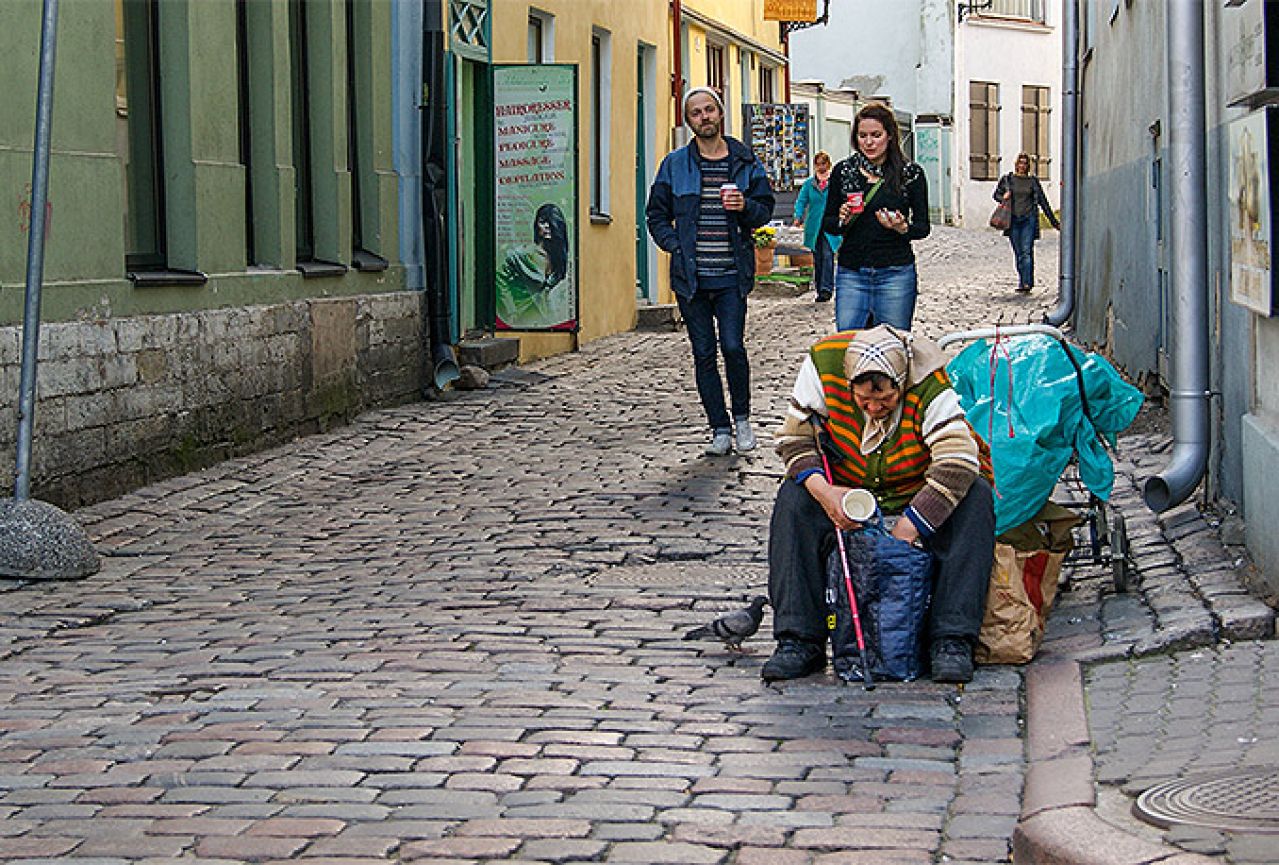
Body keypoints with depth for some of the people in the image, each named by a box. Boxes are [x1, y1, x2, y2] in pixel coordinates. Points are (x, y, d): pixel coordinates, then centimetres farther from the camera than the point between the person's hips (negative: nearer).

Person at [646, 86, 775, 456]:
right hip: (691, 276, 1)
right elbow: (656, 214, 11)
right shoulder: (675, 165, 7)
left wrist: (745, 207, -11)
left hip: (732, 276, -1)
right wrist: (676, 247, -2)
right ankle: (720, 429, 14)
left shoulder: (745, 162, 6)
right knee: (704, 354, 4)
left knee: (733, 346, -12)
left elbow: (765, 208, 11)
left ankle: (742, 418, 11)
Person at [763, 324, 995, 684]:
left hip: (918, 487, -2)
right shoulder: (823, 362, -22)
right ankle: (799, 640, -24)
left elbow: (958, 464, -36)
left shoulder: (929, 381, -30)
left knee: (975, 498, -30)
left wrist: (905, 531, -40)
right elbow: (795, 437, -11)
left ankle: (952, 640, -31)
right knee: (794, 497, -24)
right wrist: (823, 491, -30)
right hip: (847, 483, 2)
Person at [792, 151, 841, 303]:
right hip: (814, 227, 3)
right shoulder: (809, 183, 9)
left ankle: (827, 288, -18)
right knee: (817, 259, 7)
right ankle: (820, 289, 15)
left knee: (827, 255, -16)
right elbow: (801, 201, 6)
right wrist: (799, 216, -11)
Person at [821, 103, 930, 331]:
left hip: (895, 273, -1)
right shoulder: (843, 171, 8)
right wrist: (843, 220, -9)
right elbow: (827, 223, 13)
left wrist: (902, 228, -14)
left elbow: (923, 227, 7)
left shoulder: (911, 174, 2)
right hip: (851, 273, 2)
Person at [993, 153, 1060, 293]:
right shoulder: (1007, 179, 7)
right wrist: (1003, 197, -7)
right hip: (1013, 220, 2)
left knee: (1027, 251, -12)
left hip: (1028, 219, -2)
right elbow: (996, 194, 19)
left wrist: (1054, 222, 10)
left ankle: (1026, 283, -18)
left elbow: (1043, 202, 10)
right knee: (1018, 253, 5)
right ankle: (1023, 282, 12)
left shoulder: (1033, 181, 6)